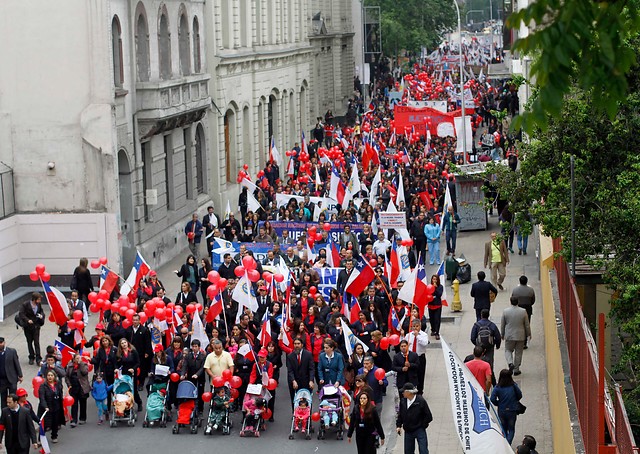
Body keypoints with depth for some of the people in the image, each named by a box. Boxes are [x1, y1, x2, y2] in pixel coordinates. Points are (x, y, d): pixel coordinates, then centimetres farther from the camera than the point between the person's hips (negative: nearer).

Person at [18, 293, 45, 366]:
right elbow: (21, 314, -17)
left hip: (36, 326, 1)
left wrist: (42, 315, -9)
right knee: (29, 342, 10)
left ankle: (38, 358, -5)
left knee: (37, 342, -5)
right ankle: (31, 358, 21)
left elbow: (41, 311, 13)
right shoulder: (25, 305, -15)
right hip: (28, 327, -1)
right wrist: (27, 320, -30)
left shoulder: (39, 304, -3)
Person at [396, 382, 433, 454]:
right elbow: (400, 415, 13)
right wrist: (398, 425, 3)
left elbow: (429, 416, -8)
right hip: (408, 431, 5)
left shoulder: (421, 401, -14)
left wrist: (422, 425, -7)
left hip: (419, 431, -5)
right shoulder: (403, 401, 0)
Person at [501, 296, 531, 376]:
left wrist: (502, 334, 15)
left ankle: (510, 363, -10)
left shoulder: (505, 311, -9)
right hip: (520, 336, 0)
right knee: (518, 353, 12)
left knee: (508, 350, 16)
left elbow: (502, 325, 0)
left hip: (509, 336, 0)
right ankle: (516, 369, 16)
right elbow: (527, 325, -1)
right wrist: (528, 334, 14)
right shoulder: (523, 311, -10)